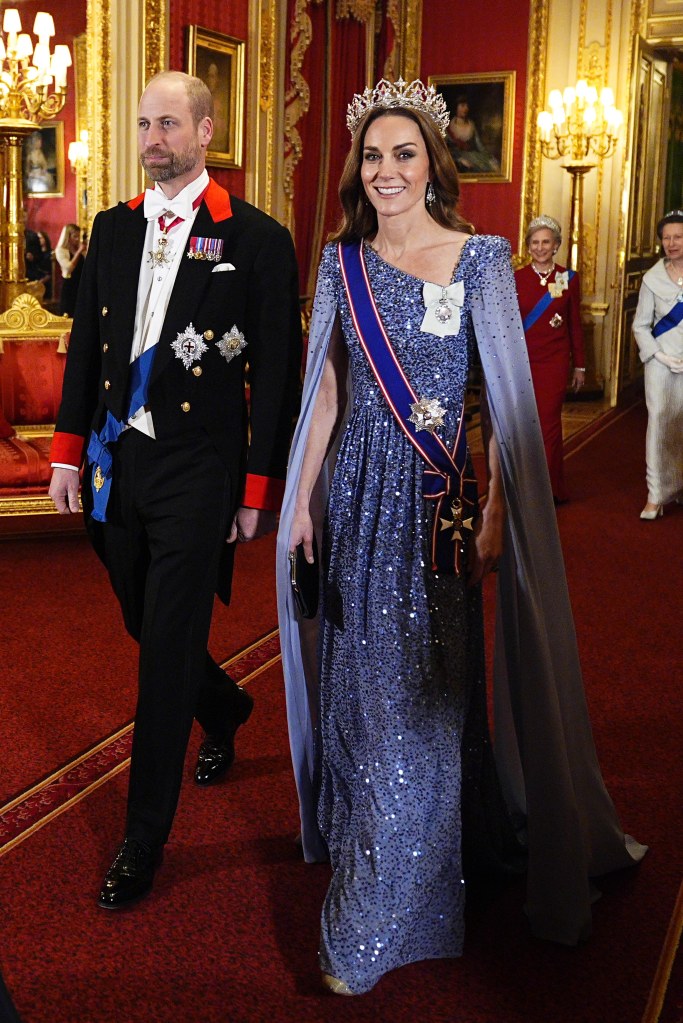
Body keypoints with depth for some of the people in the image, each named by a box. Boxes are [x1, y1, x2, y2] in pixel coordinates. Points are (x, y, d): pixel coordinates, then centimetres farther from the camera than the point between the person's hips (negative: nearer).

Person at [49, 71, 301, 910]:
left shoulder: (255, 238, -6)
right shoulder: (113, 228, 9)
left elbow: (277, 376, -6)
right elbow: (85, 345, 13)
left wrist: (260, 489, -8)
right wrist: (69, 449, 7)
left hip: (196, 475, -5)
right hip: (116, 464, 6)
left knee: (167, 652, -2)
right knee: (147, 629, 18)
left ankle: (143, 840, 12)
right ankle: (225, 712, 50)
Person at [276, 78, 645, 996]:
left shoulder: (478, 257, -4)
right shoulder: (343, 262, 7)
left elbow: (507, 396, -6)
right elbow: (326, 390, 10)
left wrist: (493, 514, -12)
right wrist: (303, 499, 7)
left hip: (435, 497, -3)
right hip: (355, 495, 3)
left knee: (416, 697, 2)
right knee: (359, 676, 11)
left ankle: (378, 920, 15)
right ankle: (359, 842, 35)